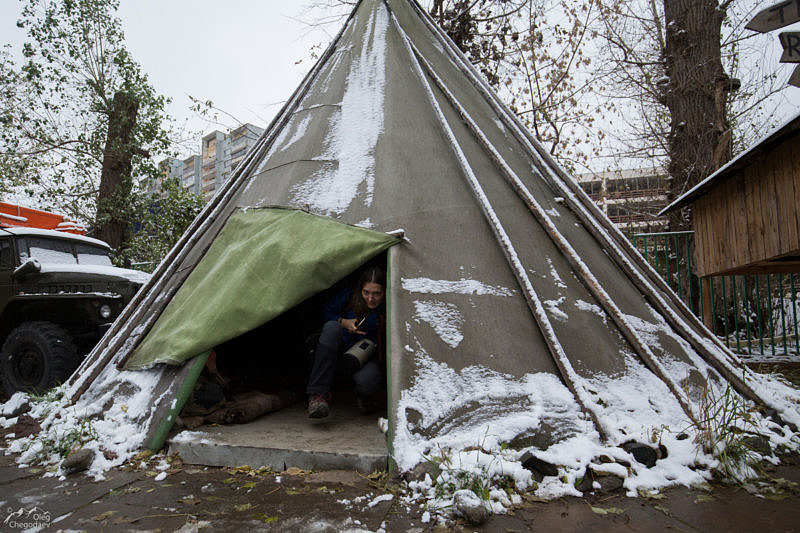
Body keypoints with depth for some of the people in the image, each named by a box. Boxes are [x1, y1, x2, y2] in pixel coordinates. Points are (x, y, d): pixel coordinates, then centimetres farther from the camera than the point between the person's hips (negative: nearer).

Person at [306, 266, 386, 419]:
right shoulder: (350, 297, -8)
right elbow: (327, 312, 4)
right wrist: (343, 322, -13)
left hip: (367, 358, -2)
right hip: (340, 352, 2)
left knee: (367, 381, -38)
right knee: (332, 327, -32)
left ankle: (364, 397, 8)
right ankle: (317, 394, -36)